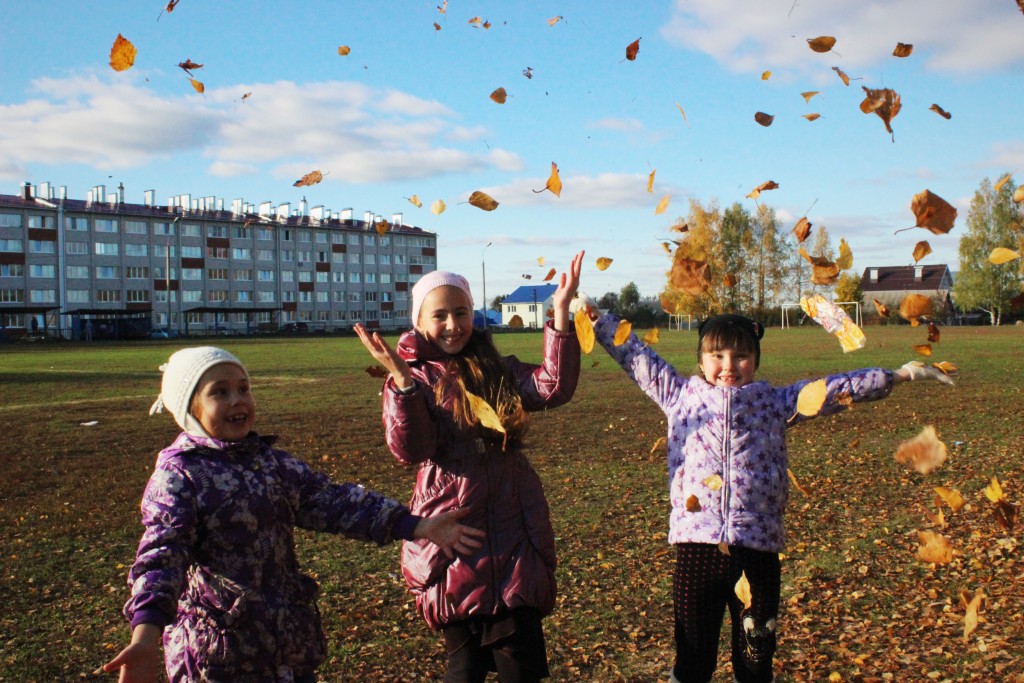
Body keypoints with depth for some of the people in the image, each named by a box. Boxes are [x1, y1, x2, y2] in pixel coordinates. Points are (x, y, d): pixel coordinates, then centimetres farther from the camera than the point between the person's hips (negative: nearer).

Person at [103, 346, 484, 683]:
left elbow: (332, 502, 3)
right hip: (218, 651, -5)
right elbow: (161, 554, -22)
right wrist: (146, 634, -39)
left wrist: (419, 527, -4)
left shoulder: (273, 462, 7)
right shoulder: (177, 476, -11)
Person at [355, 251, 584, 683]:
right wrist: (402, 379, -29)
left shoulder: (498, 370, 10)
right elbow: (409, 450, -16)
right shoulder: (410, 379, -1)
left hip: (514, 531, 3)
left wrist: (560, 312, -14)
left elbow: (553, 388, -8)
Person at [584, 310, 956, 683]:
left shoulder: (775, 402, 9)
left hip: (757, 550, 1)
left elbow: (834, 388, 8)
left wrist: (899, 374, 6)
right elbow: (636, 356, 13)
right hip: (695, 544, 0)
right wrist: (594, 316, 13)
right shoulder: (681, 395, 8)